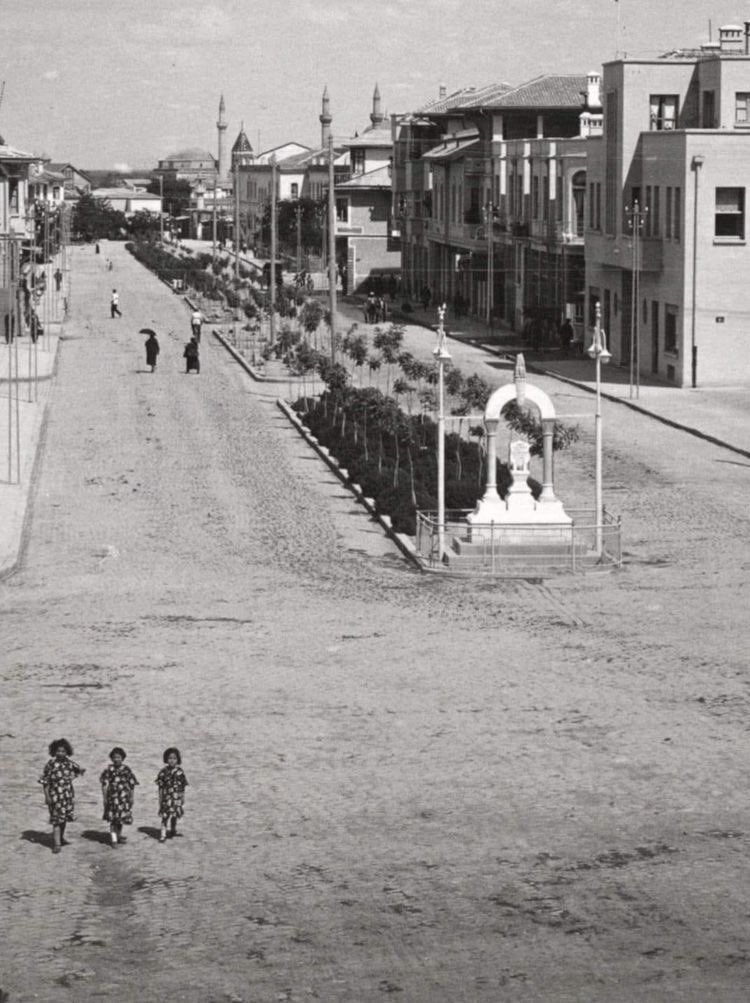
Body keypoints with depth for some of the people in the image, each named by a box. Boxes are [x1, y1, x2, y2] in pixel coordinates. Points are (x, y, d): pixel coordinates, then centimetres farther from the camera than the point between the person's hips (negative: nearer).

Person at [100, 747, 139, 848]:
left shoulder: (127, 770, 2)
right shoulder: (109, 770, -3)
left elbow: (132, 785, 7)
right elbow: (104, 784, -2)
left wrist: (131, 797, 4)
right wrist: (104, 797, -7)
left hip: (124, 797, 2)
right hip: (112, 797, -2)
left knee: (121, 818, 13)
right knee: (113, 819, -5)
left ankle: (119, 835, 31)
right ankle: (113, 839, -3)